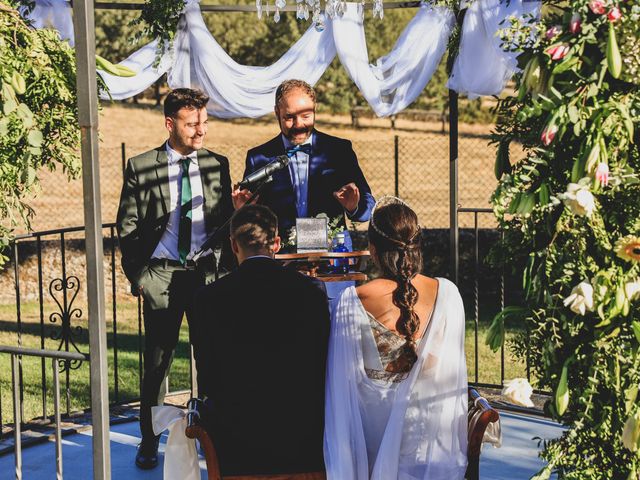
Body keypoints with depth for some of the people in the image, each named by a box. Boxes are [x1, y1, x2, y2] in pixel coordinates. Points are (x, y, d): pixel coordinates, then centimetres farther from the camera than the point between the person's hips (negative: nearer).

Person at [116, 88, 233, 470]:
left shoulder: (218, 165, 7)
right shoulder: (141, 167, -1)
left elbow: (227, 221, 11)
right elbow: (128, 229, 2)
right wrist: (137, 276, -2)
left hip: (208, 273, 2)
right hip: (161, 275, -2)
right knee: (157, 362, 4)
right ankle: (149, 442, 19)